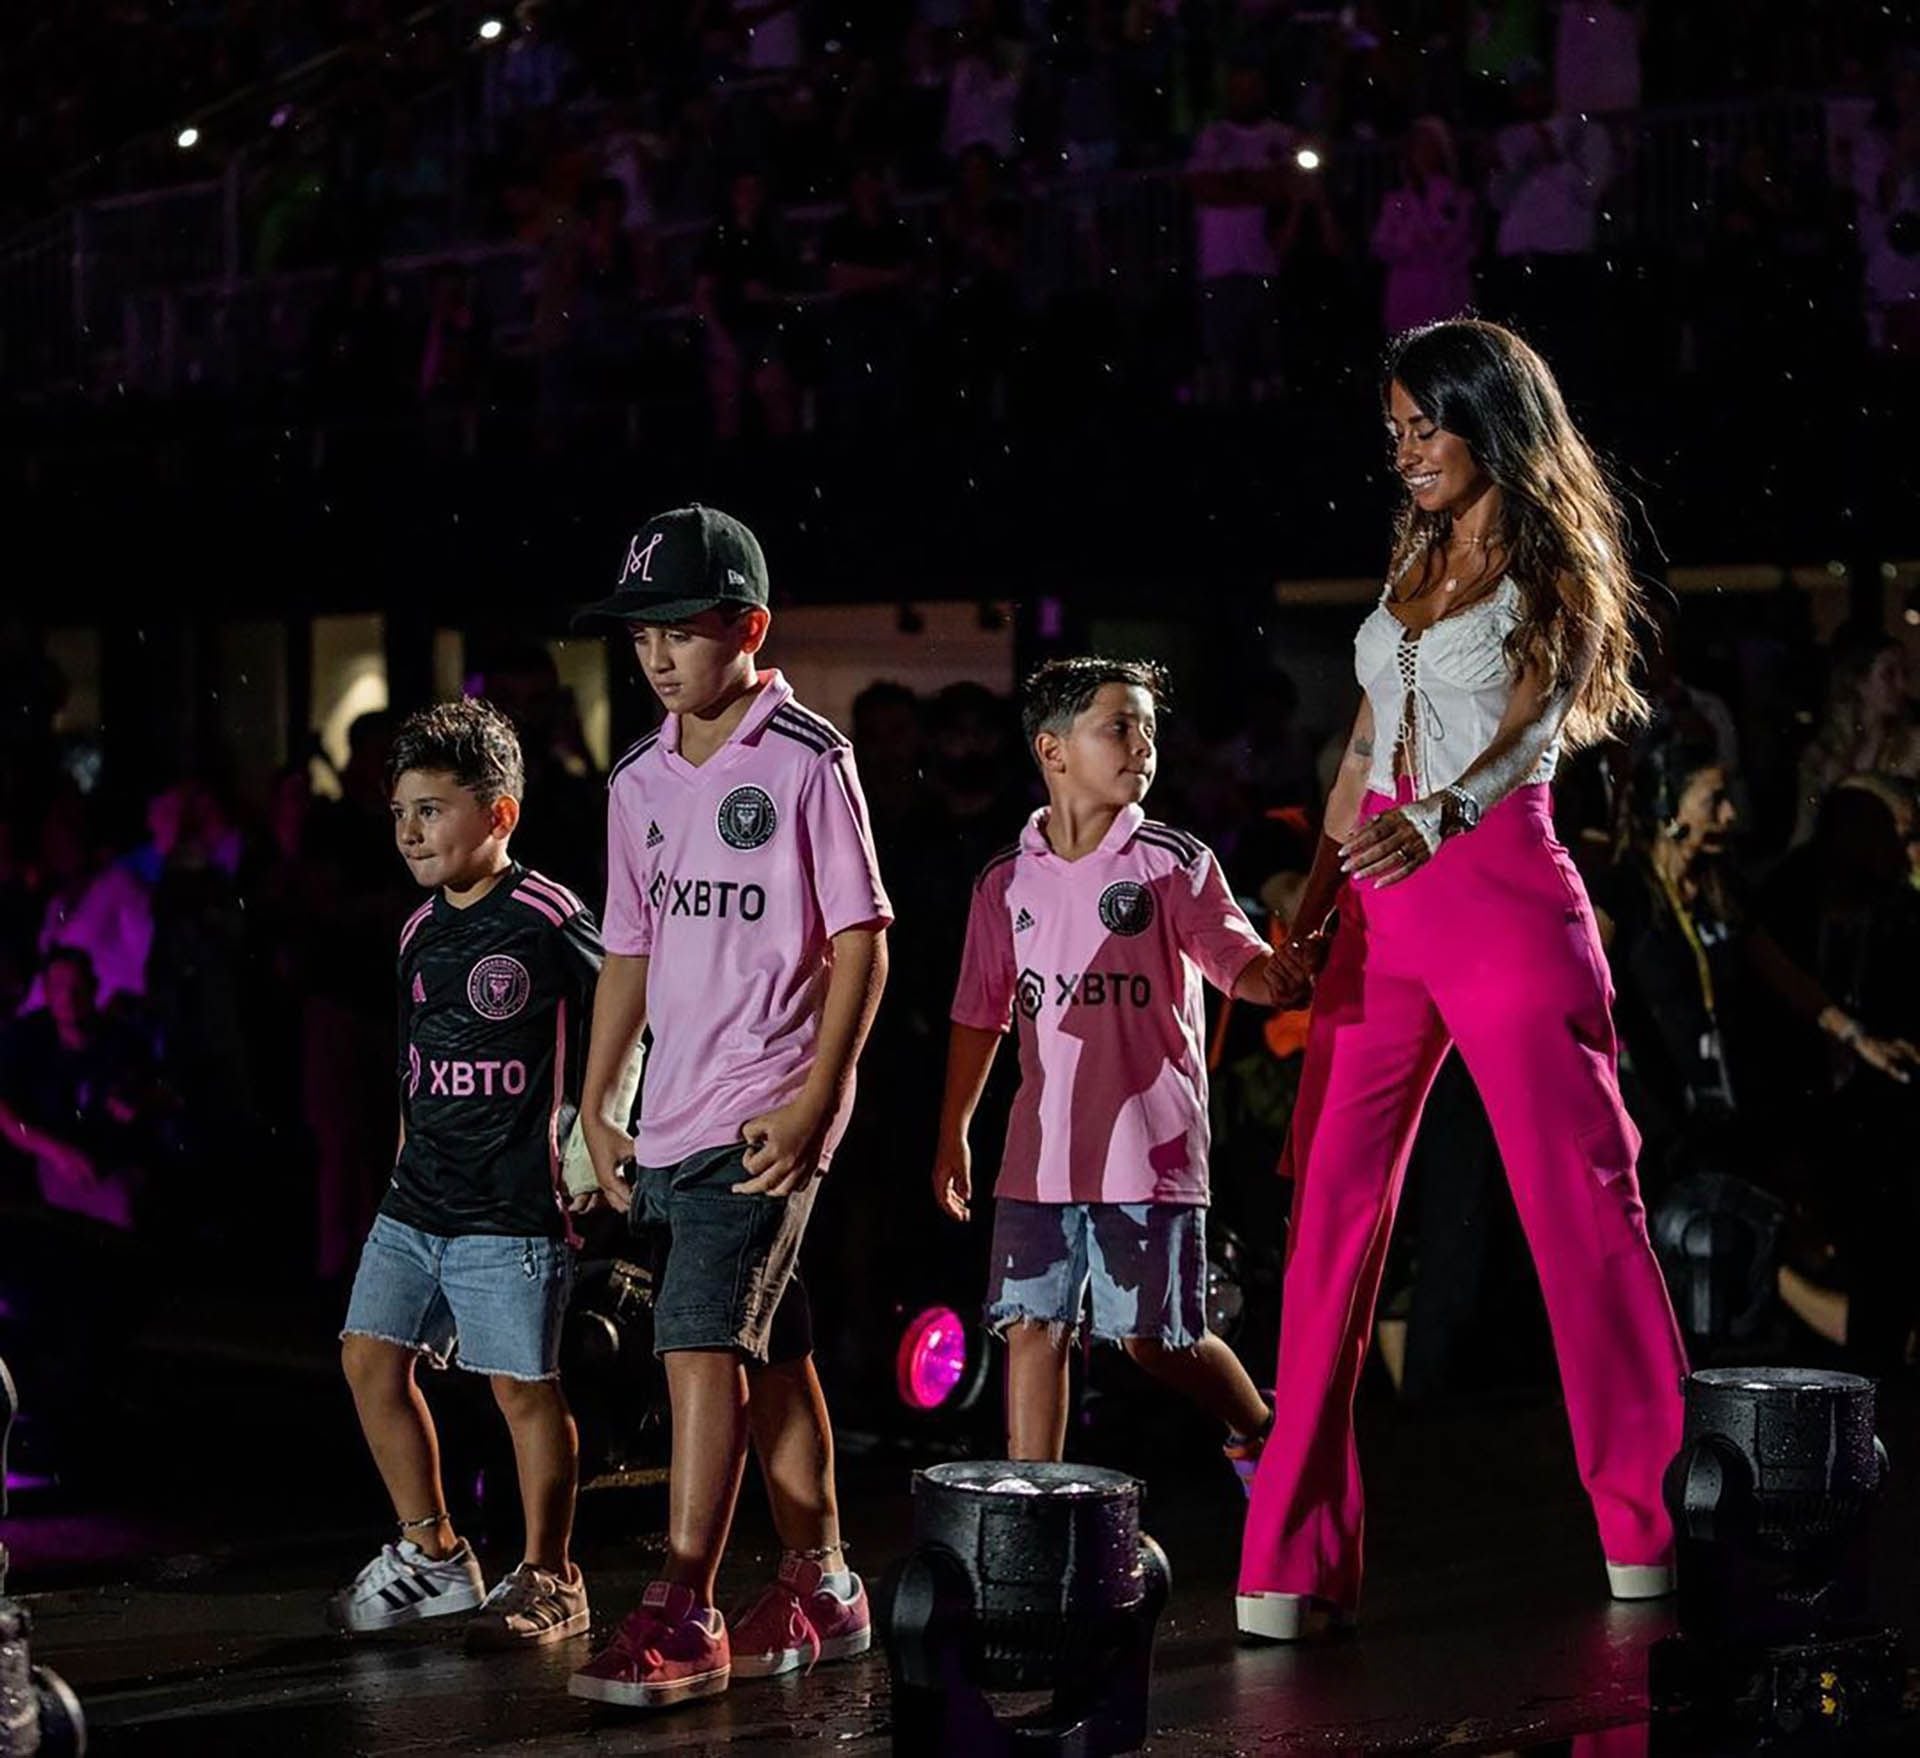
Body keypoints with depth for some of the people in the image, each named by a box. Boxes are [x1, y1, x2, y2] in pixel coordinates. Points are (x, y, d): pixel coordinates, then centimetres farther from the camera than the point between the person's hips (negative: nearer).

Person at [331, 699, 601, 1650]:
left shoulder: (550, 920, -11)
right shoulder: (420, 931, 11)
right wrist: (407, 1173, 18)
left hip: (514, 1207, -7)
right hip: (416, 1203, 8)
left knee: (523, 1386, -2)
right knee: (371, 1358, 7)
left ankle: (548, 1581, 11)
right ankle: (430, 1554, 20)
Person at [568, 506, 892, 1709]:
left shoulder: (807, 761, -8)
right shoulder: (641, 780, 11)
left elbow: (862, 944, -9)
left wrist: (813, 1102, -15)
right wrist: (597, 1106, 13)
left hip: (769, 1106, -7)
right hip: (676, 1112, 7)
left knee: (703, 1340, -15)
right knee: (771, 1354, 13)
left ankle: (682, 1616, -13)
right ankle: (822, 1590, 23)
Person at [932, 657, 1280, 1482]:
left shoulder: (1174, 864, 0)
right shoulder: (1006, 881, 9)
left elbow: (1242, 964, -11)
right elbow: (980, 1016, 16)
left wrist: (1292, 969, -35)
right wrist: (952, 1135, 17)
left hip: (1149, 1144, -3)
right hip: (1041, 1150, 3)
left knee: (1156, 1338, 0)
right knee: (1032, 1328, 0)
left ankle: (1260, 1432, 28)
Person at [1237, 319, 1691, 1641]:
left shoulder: (1557, 574, 0)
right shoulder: (1415, 563, 19)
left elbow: (1534, 725, -17)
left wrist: (1441, 816, -36)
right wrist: (1311, 909, 12)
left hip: (1500, 884, -6)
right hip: (1381, 901, 6)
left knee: (1579, 1198, -2)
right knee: (1334, 1207, -2)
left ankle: (1655, 1527, 9)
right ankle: (1295, 1561, -1)